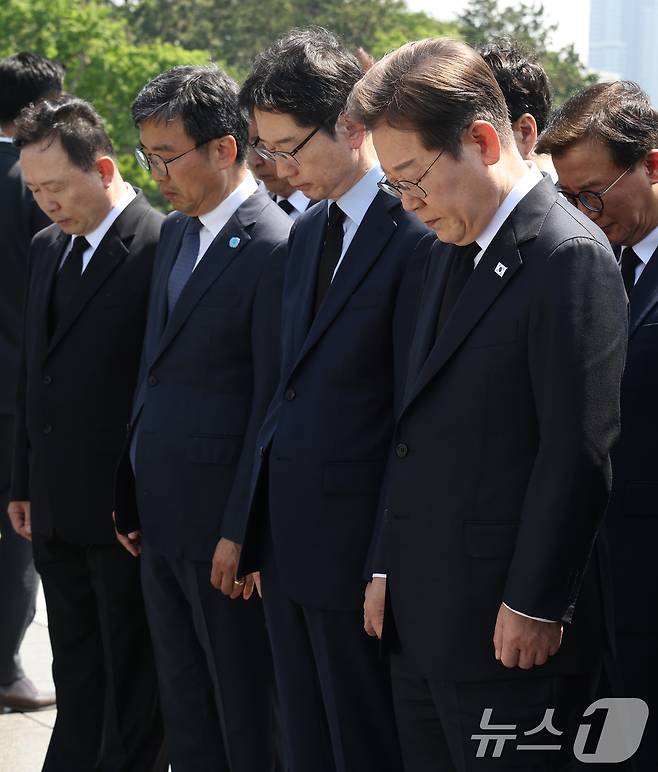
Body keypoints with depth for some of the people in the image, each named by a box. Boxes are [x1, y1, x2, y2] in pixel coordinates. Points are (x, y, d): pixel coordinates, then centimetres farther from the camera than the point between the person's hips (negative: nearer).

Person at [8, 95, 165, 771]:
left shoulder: (159, 249, -14)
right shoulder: (47, 248, 12)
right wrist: (23, 482, 16)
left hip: (127, 509, -8)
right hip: (56, 508, 8)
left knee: (133, 680, 5)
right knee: (76, 672, 16)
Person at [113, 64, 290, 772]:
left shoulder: (273, 249, -16)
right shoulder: (174, 233, 12)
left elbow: (272, 401, -17)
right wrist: (132, 493, 13)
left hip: (222, 526, -8)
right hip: (161, 521, 9)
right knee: (184, 712, 16)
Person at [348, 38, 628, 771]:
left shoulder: (568, 257, -13)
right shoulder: (449, 252, 16)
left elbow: (578, 453, -17)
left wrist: (534, 606, -16)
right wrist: (389, 570, 15)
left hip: (508, 628, -8)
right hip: (422, 619, 8)